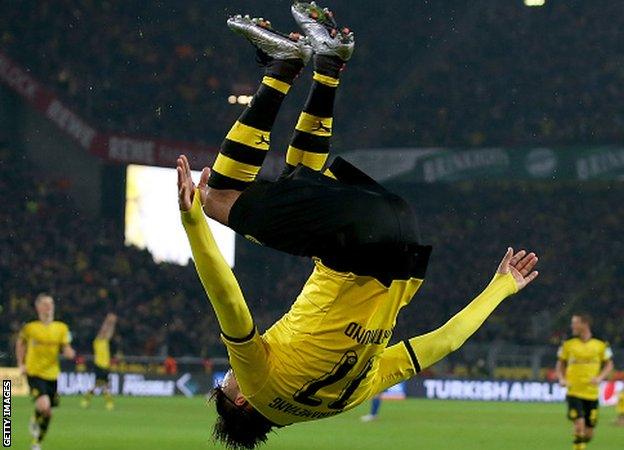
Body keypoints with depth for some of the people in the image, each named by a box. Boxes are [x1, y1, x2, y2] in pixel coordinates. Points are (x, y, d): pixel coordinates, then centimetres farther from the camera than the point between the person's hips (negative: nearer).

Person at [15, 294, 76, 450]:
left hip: (52, 374, 4)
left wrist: (68, 352, -18)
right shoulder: (30, 327, -4)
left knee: (48, 414, 8)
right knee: (44, 406, -24)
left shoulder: (61, 328, 3)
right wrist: (21, 364, 6)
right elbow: (20, 344, 13)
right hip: (34, 373, -4)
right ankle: (34, 422, 9)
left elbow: (66, 350, 6)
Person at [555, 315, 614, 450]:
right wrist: (561, 379, -6)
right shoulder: (568, 345, 4)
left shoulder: (600, 345, 2)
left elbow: (609, 365, 8)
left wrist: (600, 378, -10)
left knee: (589, 432, 5)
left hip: (592, 394, 1)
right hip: (574, 392, -1)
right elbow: (560, 364, 13)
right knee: (579, 423, -19)